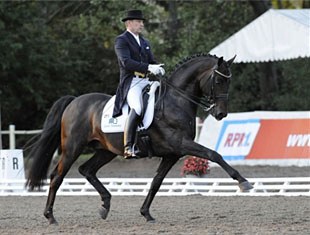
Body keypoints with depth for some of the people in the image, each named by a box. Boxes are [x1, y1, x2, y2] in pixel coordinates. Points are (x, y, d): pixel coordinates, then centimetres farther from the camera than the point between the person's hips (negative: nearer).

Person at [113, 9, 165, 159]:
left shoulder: (145, 43, 24)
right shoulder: (121, 40, -2)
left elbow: (152, 62, 22)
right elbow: (126, 62, -16)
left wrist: (159, 69, -4)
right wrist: (148, 67, -27)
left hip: (145, 81, 9)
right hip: (131, 81, -9)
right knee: (137, 108, -32)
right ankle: (128, 148, -39)